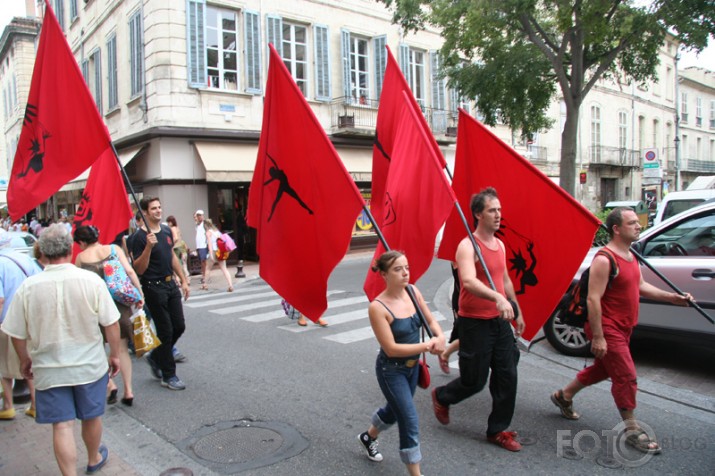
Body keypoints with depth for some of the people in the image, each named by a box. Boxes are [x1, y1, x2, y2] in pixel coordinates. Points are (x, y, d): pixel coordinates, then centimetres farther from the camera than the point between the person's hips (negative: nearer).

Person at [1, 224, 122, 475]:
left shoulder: (28, 287, -12)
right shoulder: (91, 280, -16)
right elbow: (111, 323, -11)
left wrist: (25, 360, 16)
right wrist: (115, 354, 4)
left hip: (49, 369, 0)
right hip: (90, 365, 0)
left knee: (62, 425, 8)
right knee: (91, 416, 20)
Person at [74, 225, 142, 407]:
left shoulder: (80, 257, 1)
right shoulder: (114, 249, 2)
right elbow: (130, 272, -6)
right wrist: (139, 293, -3)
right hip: (120, 303, 2)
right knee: (122, 348, 10)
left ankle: (110, 384, 4)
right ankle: (128, 390, 8)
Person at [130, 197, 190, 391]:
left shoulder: (166, 231, 9)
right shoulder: (140, 237, -13)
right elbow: (139, 269, -17)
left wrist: (183, 280, 17)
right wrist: (148, 246, -29)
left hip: (170, 284, 7)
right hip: (153, 287, -7)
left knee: (179, 326, 9)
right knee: (165, 331, -1)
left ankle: (155, 357, 32)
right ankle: (168, 376, 12)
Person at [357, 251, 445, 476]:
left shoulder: (412, 291, -8)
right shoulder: (378, 307, -27)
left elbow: (431, 320, 3)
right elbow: (391, 349, -25)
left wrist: (440, 337, -18)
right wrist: (427, 345, -24)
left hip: (412, 366, 7)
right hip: (391, 370, -7)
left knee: (396, 409, 26)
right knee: (409, 420, -4)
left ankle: (368, 437, 56)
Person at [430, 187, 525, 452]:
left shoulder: (500, 244, 10)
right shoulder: (468, 246, -17)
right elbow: (469, 282, -34)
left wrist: (517, 312, 25)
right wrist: (498, 298, -49)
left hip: (500, 320, 8)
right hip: (475, 323, -7)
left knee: (507, 376, 8)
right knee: (475, 380, 4)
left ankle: (498, 430, 25)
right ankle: (441, 397, 34)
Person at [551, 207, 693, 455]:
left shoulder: (630, 255, 10)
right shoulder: (604, 260, -22)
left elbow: (640, 286, 21)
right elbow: (593, 299, -24)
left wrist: (671, 297, 10)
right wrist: (597, 337, -25)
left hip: (623, 328, 10)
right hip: (608, 330, -10)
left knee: (601, 369, 21)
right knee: (626, 377, -3)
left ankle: (564, 396, 38)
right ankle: (632, 430, 13)